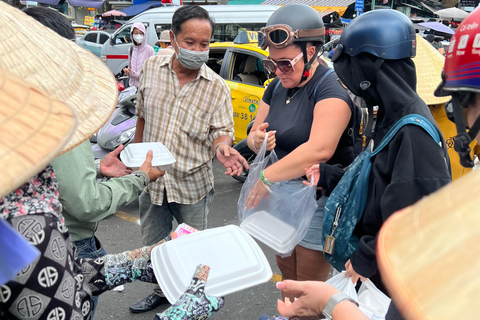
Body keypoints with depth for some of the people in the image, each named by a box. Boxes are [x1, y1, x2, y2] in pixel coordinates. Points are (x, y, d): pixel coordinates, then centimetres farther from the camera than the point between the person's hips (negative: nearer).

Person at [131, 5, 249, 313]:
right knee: (153, 245, 21)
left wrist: (222, 147, -33)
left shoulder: (217, 87, -12)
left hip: (192, 184, -3)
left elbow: (222, 131, -9)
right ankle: (162, 291, 47)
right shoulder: (151, 68, -4)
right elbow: (142, 116, 8)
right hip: (151, 178, 4)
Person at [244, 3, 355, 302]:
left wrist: (267, 176, -30)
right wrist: (257, 140, -13)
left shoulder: (331, 87, -21)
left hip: (318, 203, -7)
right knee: (287, 273, 22)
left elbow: (320, 149, -35)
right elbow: (254, 134, 11)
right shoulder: (278, 87, 6)